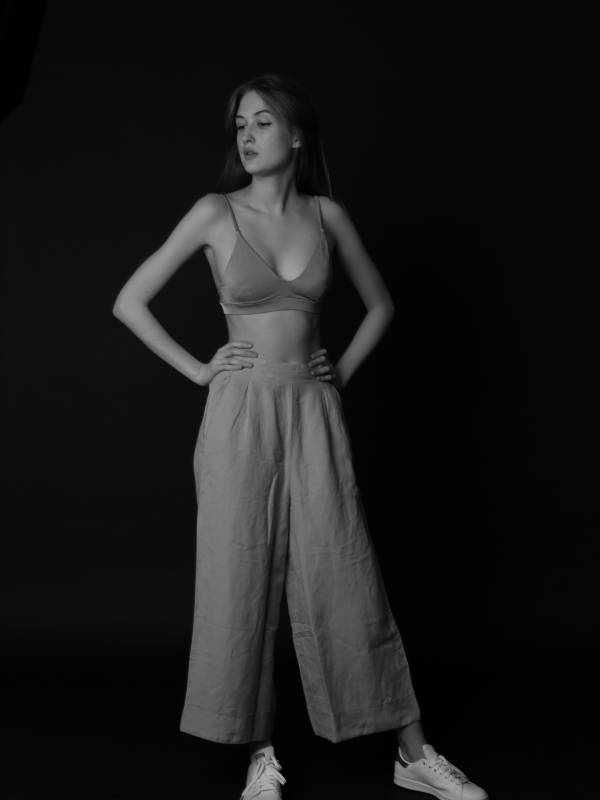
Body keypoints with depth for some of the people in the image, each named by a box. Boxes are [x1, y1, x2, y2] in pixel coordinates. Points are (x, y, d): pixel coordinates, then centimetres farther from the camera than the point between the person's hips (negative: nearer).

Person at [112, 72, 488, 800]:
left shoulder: (326, 215, 4)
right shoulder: (216, 213, -2)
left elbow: (380, 304, 19)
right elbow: (129, 302, 2)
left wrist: (344, 370, 7)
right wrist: (196, 370, -1)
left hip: (313, 412, 1)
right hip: (241, 411, -1)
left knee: (346, 575, 3)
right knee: (242, 577, 3)